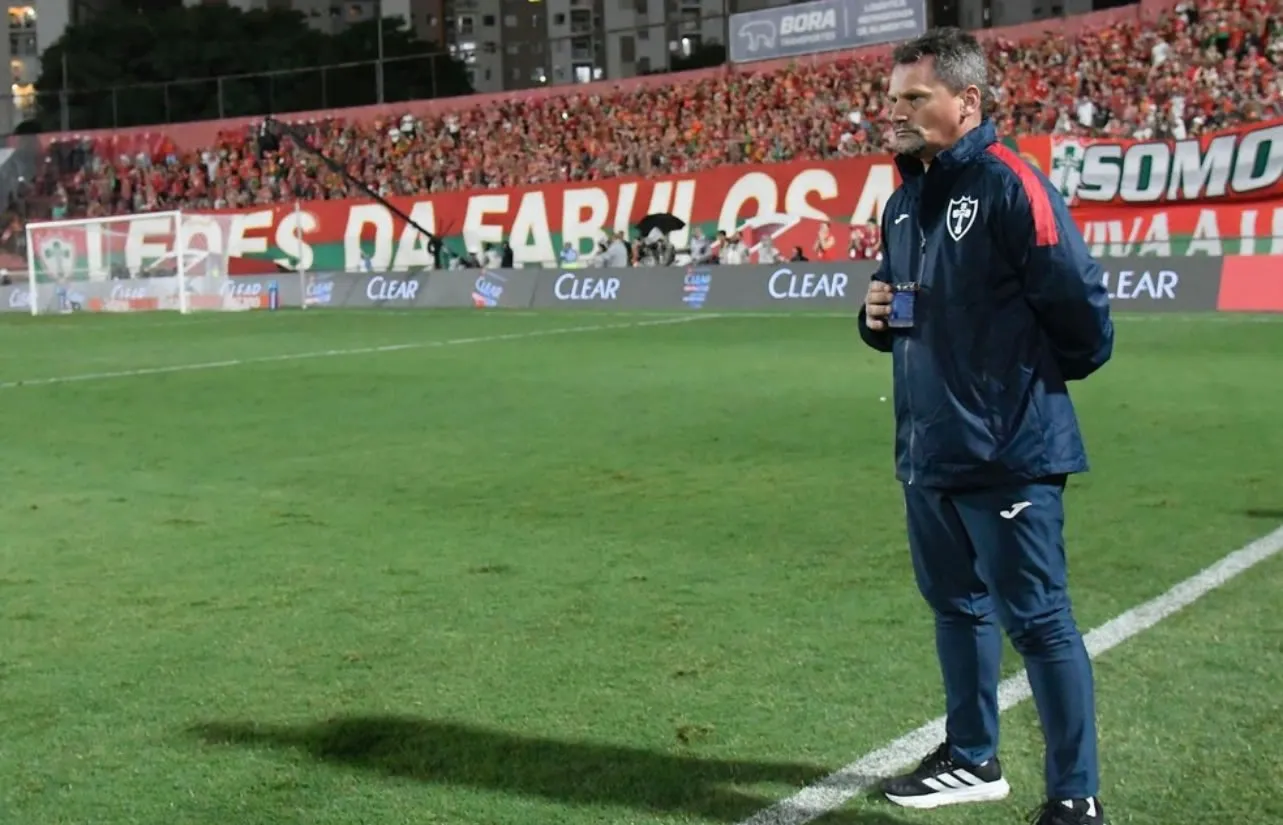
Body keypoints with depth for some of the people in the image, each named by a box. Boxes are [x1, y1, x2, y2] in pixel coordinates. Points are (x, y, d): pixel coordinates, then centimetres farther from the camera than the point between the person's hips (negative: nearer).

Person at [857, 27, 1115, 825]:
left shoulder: (1011, 185, -14)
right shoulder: (906, 199, 13)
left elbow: (1077, 300, -17)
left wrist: (1046, 378, -1)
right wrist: (880, 317, 2)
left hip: (1007, 452, -9)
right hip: (928, 450, 9)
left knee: (1037, 619, -2)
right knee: (956, 604, 19)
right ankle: (971, 760, 34)